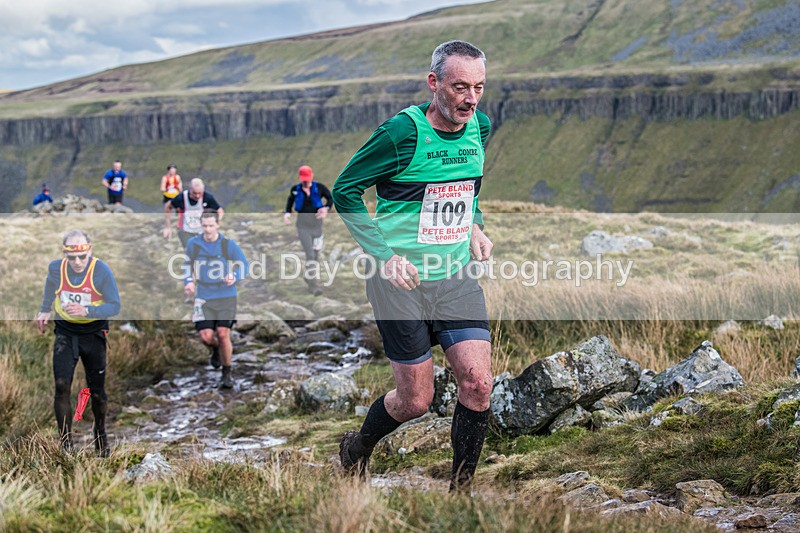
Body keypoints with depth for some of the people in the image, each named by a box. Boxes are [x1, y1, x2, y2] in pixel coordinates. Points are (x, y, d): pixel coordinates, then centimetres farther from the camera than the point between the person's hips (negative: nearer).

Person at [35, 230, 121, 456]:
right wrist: (44, 310, 18)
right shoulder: (56, 268, -9)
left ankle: (100, 434, 32)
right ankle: (65, 443, -5)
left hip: (93, 333, -1)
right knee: (61, 387, -13)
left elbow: (115, 306, -19)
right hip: (65, 332, 1)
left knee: (97, 391, 6)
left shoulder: (101, 271, -19)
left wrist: (86, 310, -32)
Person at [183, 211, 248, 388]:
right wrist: (188, 281, 0)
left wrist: (234, 277, -16)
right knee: (206, 336, -9)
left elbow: (244, 265, 4)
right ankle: (215, 349, 30)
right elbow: (187, 265, 18)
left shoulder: (228, 245, -5)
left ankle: (227, 373, 10)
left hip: (226, 296, -1)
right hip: (203, 298, 2)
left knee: (223, 334, -10)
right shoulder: (193, 244, 0)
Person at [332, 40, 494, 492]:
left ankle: (461, 491, 8)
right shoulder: (403, 132, -16)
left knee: (479, 382, -8)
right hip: (402, 280, -5)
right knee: (416, 400, 2)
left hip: (457, 277, 5)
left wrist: (475, 228, 6)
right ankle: (358, 448, 34)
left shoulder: (481, 127, 3)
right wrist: (386, 255, -15)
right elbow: (344, 190, -8)